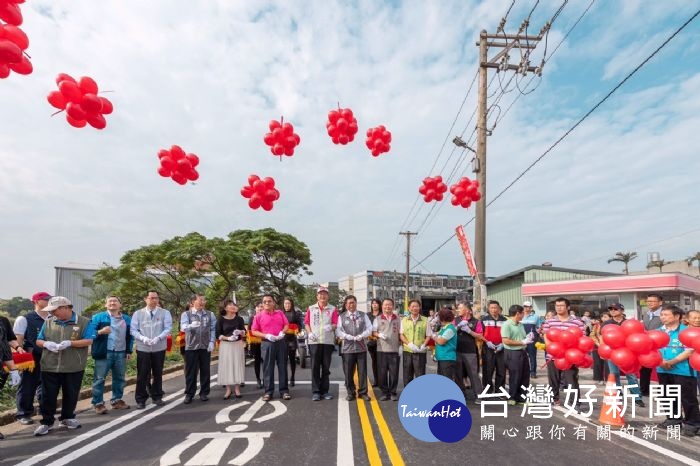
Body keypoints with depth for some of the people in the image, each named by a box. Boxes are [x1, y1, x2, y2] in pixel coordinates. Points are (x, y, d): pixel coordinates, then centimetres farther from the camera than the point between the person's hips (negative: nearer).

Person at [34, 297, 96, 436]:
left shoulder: (84, 322, -6)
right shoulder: (48, 323, 7)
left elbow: (88, 341, -10)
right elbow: (38, 341, 12)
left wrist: (70, 343, -23)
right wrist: (46, 344, -11)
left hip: (74, 368, -2)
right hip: (49, 367, 2)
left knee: (70, 394, 11)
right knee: (48, 395, 6)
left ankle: (67, 418, 29)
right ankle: (47, 422, 20)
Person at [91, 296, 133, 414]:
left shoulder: (127, 319, 12)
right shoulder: (98, 317, -1)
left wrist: (129, 351, 12)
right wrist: (100, 332, -24)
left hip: (121, 353, 4)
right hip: (104, 353, -4)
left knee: (120, 378, 11)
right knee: (99, 379, -2)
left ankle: (117, 400, 24)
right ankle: (98, 403, 8)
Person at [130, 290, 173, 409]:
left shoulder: (165, 313, -1)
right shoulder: (138, 313, 2)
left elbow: (168, 328, -7)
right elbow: (133, 330, -1)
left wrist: (158, 338, -23)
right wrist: (143, 338, -18)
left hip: (159, 348, 0)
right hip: (142, 348, 0)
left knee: (157, 374, 11)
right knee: (142, 374, 2)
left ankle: (157, 397, 24)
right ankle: (141, 399, 13)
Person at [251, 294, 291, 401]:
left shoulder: (280, 313, 10)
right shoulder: (258, 316, 2)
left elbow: (286, 325, 13)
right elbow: (254, 331, 0)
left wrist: (283, 332, -8)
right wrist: (266, 335, -13)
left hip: (281, 342, 2)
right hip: (267, 344, -2)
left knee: (282, 366, 4)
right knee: (268, 368, 1)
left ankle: (284, 390, 11)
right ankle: (268, 392, 10)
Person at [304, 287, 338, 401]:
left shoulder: (333, 309, 6)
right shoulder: (311, 308, 10)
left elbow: (336, 323, 0)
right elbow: (306, 322, 9)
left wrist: (331, 327, -22)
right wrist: (309, 333, -7)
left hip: (328, 341, 0)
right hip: (314, 341, 0)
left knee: (326, 367, 7)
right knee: (315, 367, 1)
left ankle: (325, 391, 15)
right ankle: (315, 391, 7)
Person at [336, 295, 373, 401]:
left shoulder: (363, 315, 10)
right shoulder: (341, 317, 5)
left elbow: (369, 329, 5)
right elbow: (338, 331, -3)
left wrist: (361, 336, -12)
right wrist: (350, 337, -15)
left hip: (361, 347, 1)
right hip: (348, 347, -1)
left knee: (362, 371, 4)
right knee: (348, 372, 4)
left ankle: (363, 392, 14)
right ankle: (351, 393, 17)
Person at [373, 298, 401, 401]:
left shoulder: (397, 319, 8)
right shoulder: (378, 319, 6)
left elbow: (400, 333, 11)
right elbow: (374, 332, 4)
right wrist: (379, 335, -16)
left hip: (394, 349, 0)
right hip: (382, 349, 0)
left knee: (394, 372, 3)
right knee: (382, 372, 4)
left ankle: (393, 392, 16)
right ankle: (384, 392, 16)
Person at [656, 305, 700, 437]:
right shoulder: (658, 331, 6)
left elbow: (689, 351, -15)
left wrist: (672, 362, -19)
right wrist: (661, 361, -13)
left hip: (683, 371, -6)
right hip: (663, 370, 6)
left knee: (687, 398, 4)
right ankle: (673, 418, 32)